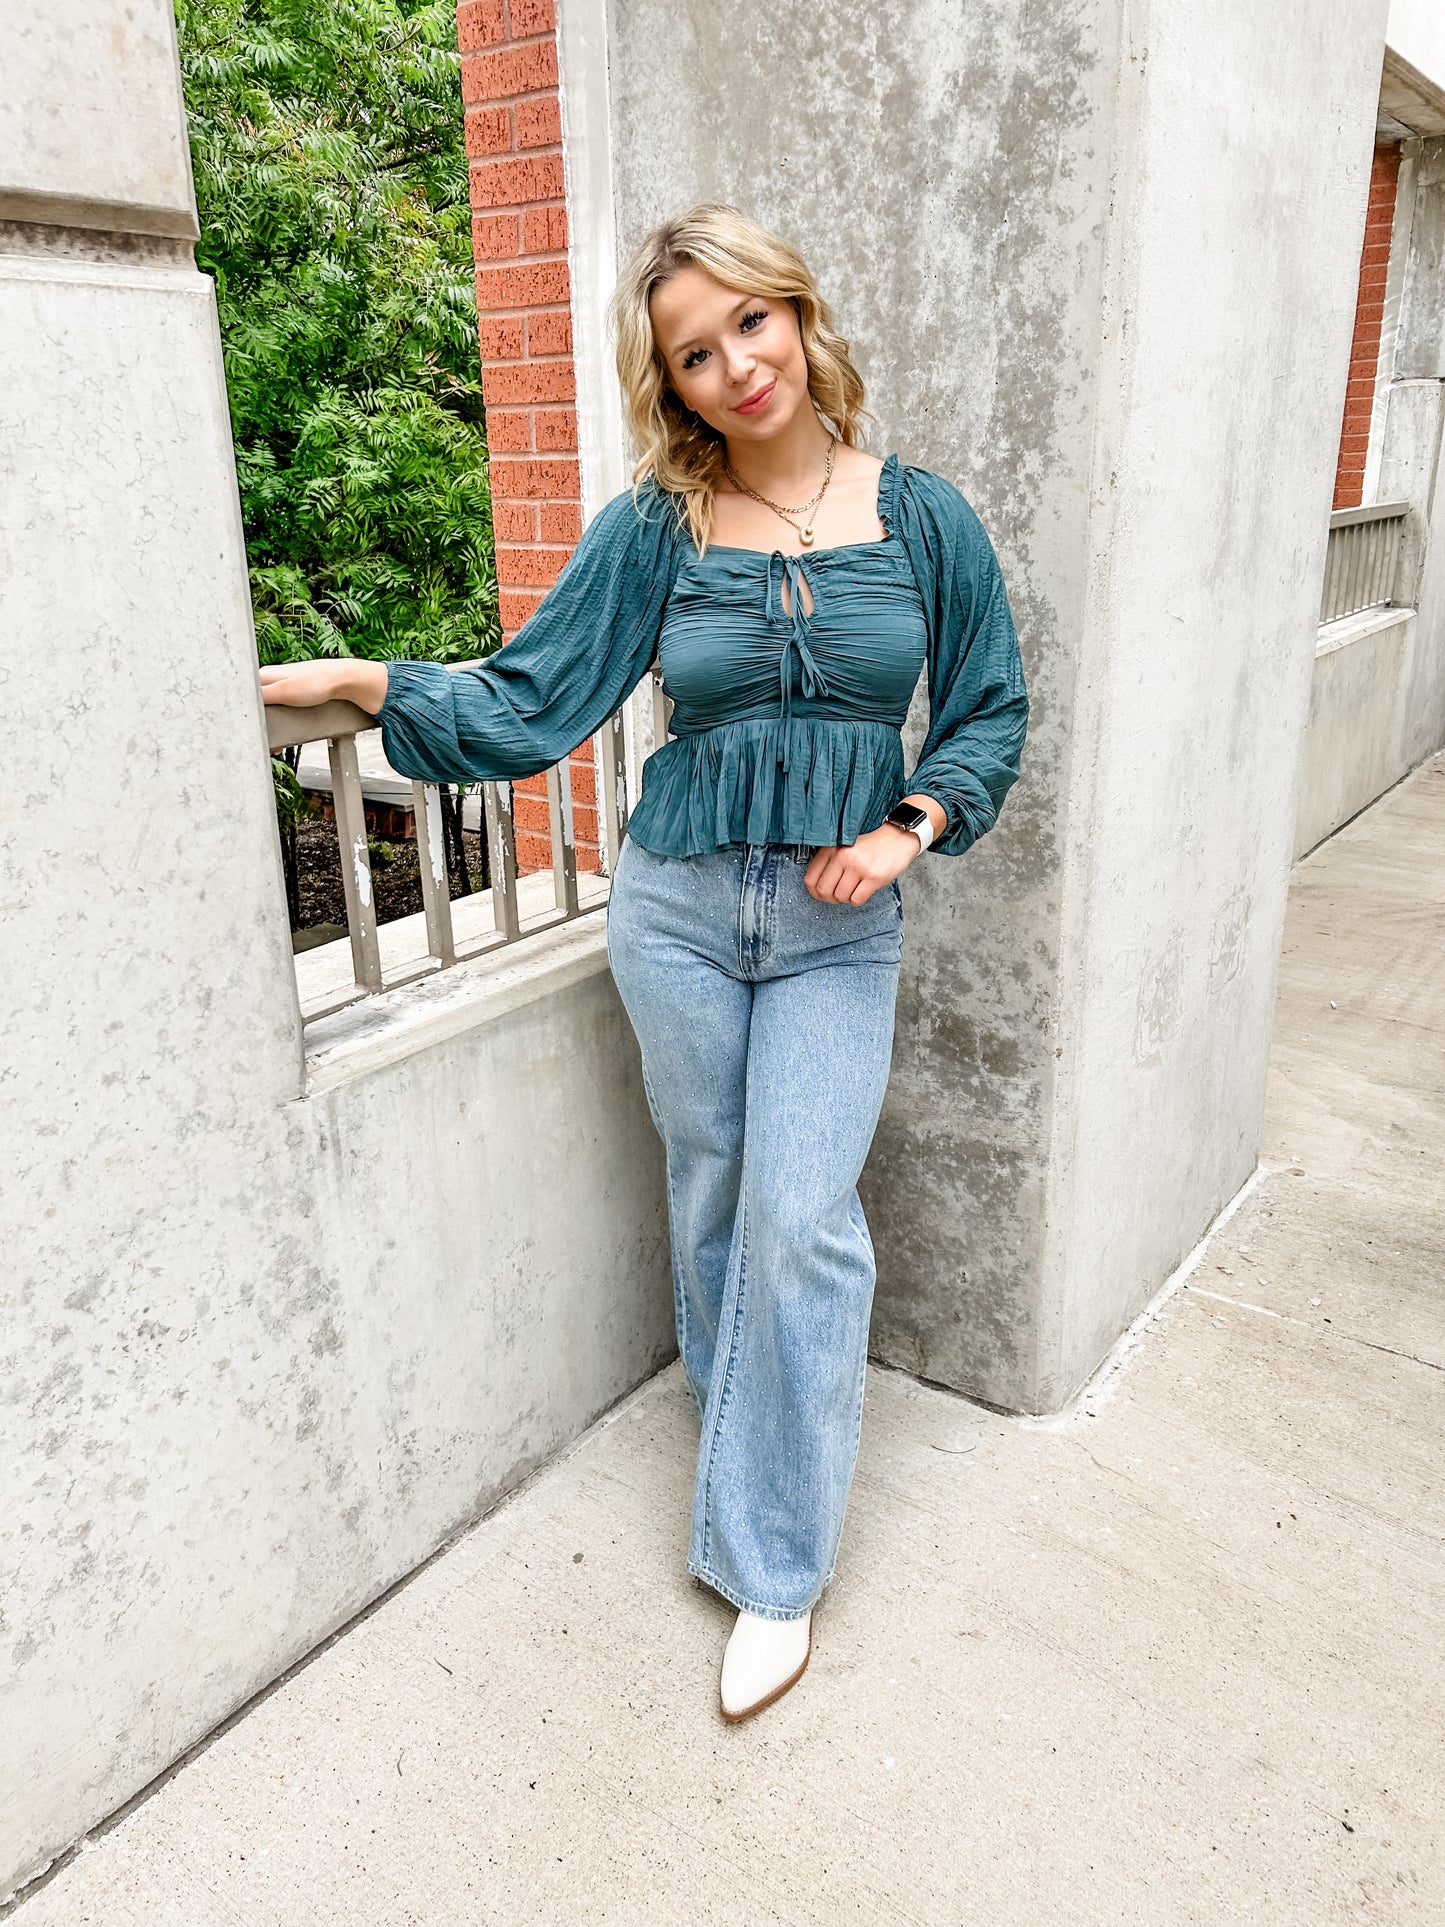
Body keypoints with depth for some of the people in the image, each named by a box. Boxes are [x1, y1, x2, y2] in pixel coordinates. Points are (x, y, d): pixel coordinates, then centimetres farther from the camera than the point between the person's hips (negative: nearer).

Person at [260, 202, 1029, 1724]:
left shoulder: (921, 518, 1)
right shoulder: (654, 528, -1)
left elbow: (990, 713, 7)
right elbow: (525, 705, -1)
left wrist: (910, 829, -8)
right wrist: (351, 680, -9)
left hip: (838, 926, -1)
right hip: (678, 907, 1)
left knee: (799, 1216, -8)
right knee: (711, 1198, 11)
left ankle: (774, 1565, 9)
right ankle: (754, 1458, 36)